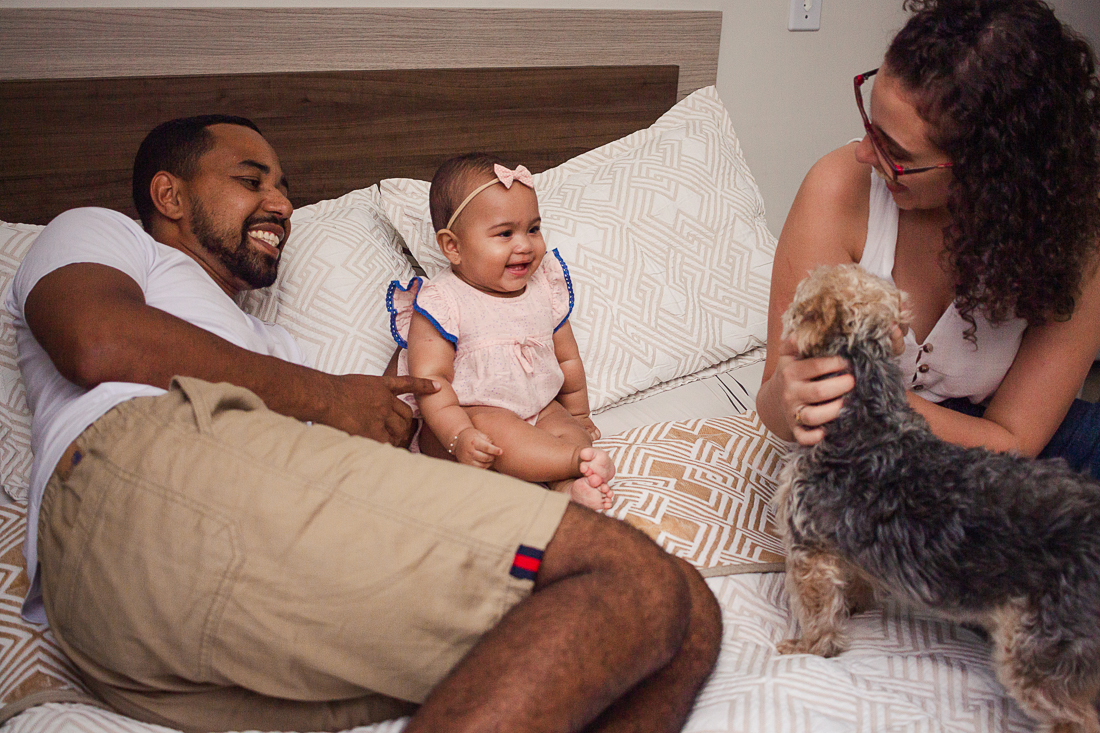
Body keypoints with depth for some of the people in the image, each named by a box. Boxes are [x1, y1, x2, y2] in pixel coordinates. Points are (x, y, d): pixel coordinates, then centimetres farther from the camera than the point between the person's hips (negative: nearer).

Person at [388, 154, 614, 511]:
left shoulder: (545, 288, 4)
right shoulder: (440, 303, -14)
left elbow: (567, 358, 16)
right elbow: (429, 378, -20)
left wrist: (577, 414, 23)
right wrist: (459, 436, -31)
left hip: (539, 410, 6)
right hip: (468, 413, -6)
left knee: (567, 429, -21)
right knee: (494, 429, -34)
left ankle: (571, 485, -40)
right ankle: (578, 459, -36)